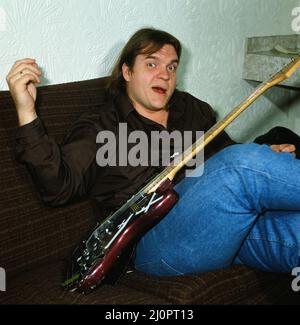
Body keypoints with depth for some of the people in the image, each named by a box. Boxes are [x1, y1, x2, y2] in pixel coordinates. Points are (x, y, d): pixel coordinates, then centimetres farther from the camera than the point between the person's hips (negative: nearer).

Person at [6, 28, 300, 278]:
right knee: (246, 164, -31)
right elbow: (60, 186, -2)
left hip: (235, 221, 6)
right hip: (153, 239, -5)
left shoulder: (193, 109, 27)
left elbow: (226, 152, 33)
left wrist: (267, 155, 9)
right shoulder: (100, 126, 11)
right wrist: (27, 112, -13)